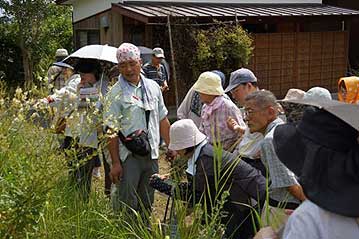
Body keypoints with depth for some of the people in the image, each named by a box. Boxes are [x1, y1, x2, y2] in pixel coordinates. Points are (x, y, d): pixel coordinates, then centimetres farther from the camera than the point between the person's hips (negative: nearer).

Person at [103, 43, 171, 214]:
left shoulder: (153, 87, 8)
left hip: (152, 155, 5)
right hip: (128, 156, -5)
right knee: (127, 204, -3)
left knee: (147, 203, 14)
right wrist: (115, 163, -14)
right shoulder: (116, 93, -7)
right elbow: (112, 131, -10)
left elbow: (163, 121, 14)